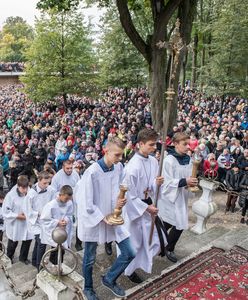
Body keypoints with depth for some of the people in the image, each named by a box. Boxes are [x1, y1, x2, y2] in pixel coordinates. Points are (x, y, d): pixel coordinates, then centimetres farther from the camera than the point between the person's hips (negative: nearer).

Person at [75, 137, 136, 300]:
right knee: (90, 259, 15)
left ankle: (109, 278, 31)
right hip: (94, 220, -5)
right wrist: (103, 218, -16)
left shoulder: (119, 167, -6)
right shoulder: (92, 172, -25)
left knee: (129, 254, 5)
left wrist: (121, 201, -13)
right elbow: (87, 204, -19)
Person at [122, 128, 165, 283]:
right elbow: (129, 194, -20)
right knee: (134, 241, 9)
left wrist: (157, 183, -14)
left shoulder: (153, 161, -2)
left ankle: (133, 267, 38)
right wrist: (146, 208, -16)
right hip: (135, 207, -7)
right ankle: (129, 270, 35)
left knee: (152, 238, 13)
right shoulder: (133, 166, -25)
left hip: (148, 204, 7)